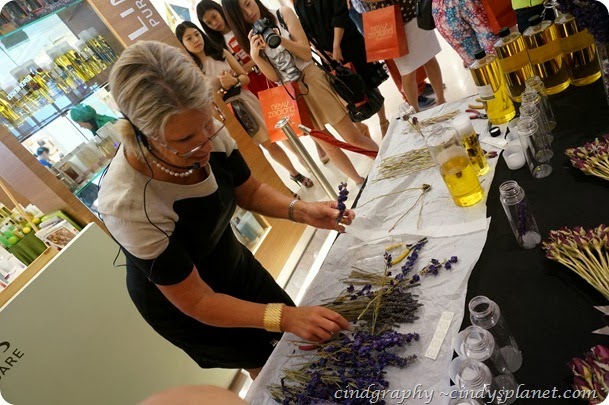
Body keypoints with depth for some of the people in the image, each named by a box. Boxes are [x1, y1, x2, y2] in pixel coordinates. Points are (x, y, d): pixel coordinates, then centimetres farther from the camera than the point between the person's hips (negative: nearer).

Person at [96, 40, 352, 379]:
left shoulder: (207, 134, -24)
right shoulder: (127, 203, -39)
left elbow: (250, 191, -6)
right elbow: (196, 301, -29)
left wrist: (300, 210, -24)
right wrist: (284, 317, -39)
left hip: (229, 260, 5)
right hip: (179, 302, -4)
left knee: (294, 341, 23)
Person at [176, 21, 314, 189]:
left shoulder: (221, 53, 2)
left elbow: (246, 77, 4)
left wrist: (234, 81, -17)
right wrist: (222, 88, -21)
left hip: (246, 102, 3)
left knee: (269, 142, 8)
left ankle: (295, 173, 29)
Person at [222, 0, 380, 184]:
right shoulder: (249, 39, 1)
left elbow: (306, 53, -9)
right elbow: (274, 77, -5)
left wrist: (280, 40, -25)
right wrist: (255, 55, -22)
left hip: (313, 82, -2)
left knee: (353, 137, 1)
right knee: (328, 146, 8)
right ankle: (361, 182, 25)